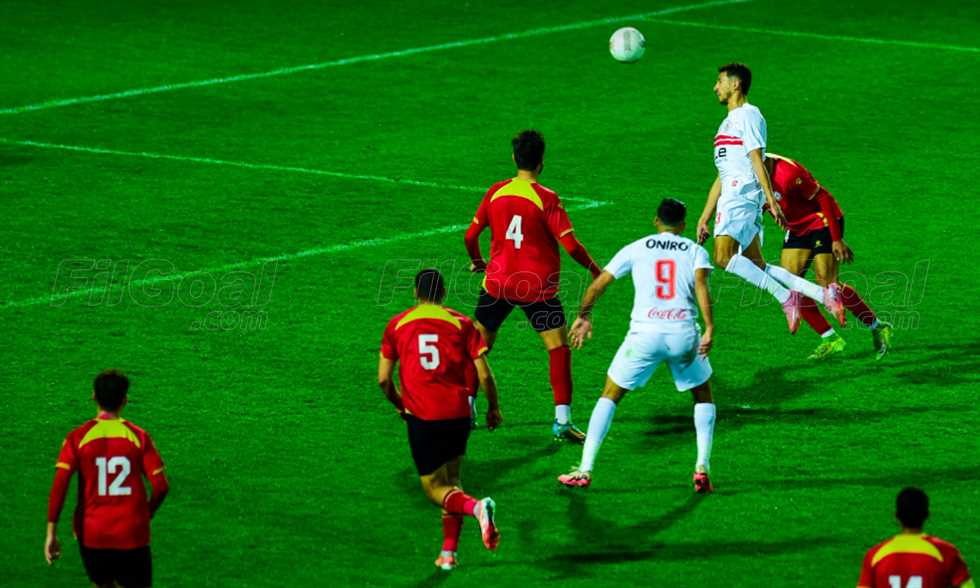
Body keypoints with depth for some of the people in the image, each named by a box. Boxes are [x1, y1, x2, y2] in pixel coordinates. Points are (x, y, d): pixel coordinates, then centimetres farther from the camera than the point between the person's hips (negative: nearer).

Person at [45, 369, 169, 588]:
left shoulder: (77, 438, -4)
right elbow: (161, 486, -5)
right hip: (132, 536, -1)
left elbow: (59, 486, -11)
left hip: (91, 535, 1)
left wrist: (51, 533, -7)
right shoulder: (139, 437, -4)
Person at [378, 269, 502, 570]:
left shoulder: (397, 325, 7)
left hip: (420, 417, -1)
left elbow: (383, 378, 8)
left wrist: (399, 404, 26)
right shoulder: (461, 323, 4)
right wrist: (494, 408, 17)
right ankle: (448, 552, 12)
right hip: (457, 413, 1)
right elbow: (484, 374, 0)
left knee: (435, 489, 2)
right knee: (451, 481, 19)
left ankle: (476, 507, -29)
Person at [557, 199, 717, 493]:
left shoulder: (636, 248, 15)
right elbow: (701, 284, -7)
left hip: (645, 333, 0)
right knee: (703, 396, 23)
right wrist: (709, 328, -16)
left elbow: (598, 284, 14)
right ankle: (702, 467, 8)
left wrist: (583, 317, 30)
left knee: (610, 396, 14)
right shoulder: (696, 251, 13)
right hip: (684, 333, 0)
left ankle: (584, 470, 5)